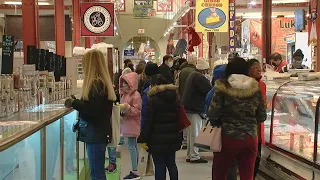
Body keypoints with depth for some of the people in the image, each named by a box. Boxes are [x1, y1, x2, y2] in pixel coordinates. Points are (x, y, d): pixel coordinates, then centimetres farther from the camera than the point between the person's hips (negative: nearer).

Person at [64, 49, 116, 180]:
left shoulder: (96, 84, -18)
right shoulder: (102, 82, 11)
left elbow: (93, 110, -24)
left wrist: (74, 103, -15)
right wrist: (77, 102, 8)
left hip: (96, 133, -10)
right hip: (98, 131, 10)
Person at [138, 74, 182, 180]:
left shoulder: (153, 100, -11)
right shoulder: (174, 98, 8)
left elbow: (148, 122, -14)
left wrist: (143, 139, -9)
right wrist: (179, 138, 18)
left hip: (158, 139, -6)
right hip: (172, 138, 6)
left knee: (159, 166, -1)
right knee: (171, 164, 17)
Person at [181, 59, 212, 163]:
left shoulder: (192, 75, 16)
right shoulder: (199, 77, -16)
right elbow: (209, 90, -21)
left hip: (188, 107, 10)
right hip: (195, 108, -10)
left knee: (191, 133, 16)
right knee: (195, 134, -5)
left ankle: (189, 155, 22)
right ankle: (194, 156, -1)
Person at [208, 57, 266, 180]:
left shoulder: (223, 87, -8)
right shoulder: (255, 88, 1)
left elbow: (213, 114, -11)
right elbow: (262, 116, 5)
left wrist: (217, 124, 11)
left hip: (228, 138, -3)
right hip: (250, 138, 3)